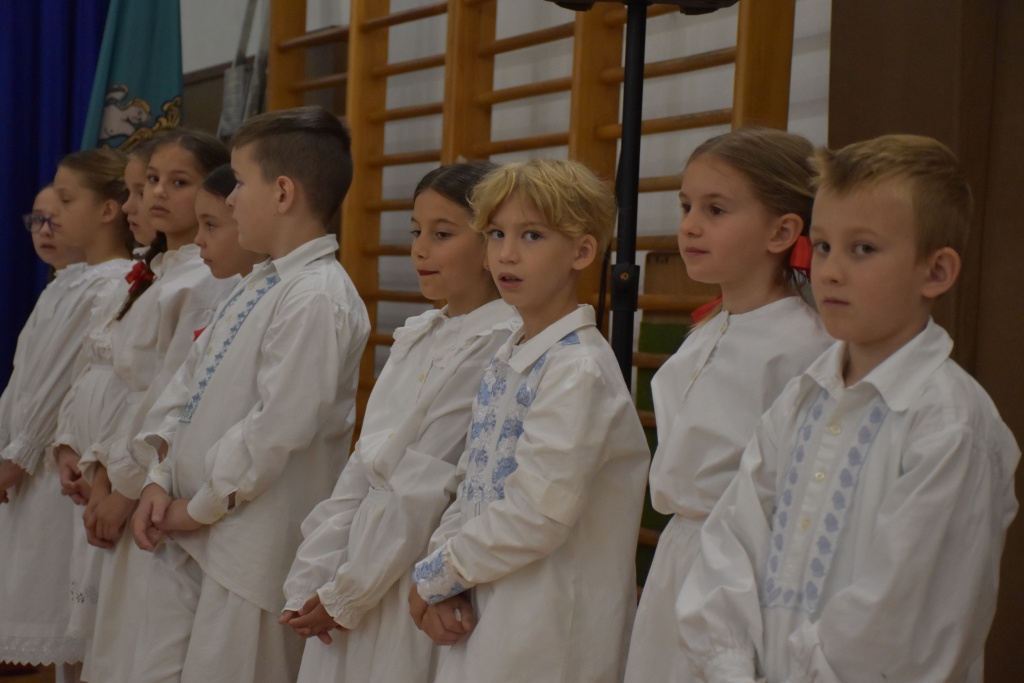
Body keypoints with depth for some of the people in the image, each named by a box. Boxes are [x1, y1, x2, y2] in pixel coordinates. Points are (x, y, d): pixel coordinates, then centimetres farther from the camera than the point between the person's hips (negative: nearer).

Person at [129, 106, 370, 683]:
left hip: (248, 551, -9)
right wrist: (163, 480, 2)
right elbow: (190, 383, 14)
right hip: (187, 537, 9)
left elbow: (277, 428, -23)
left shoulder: (318, 299, -19)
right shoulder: (261, 284, 12)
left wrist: (199, 508, -13)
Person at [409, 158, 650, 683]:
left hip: (546, 635, -7)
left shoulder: (578, 369, -17)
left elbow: (536, 515, -21)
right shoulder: (503, 363, 9)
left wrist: (433, 576, -10)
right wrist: (442, 578, -6)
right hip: (477, 615, 7)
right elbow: (472, 486, 10)